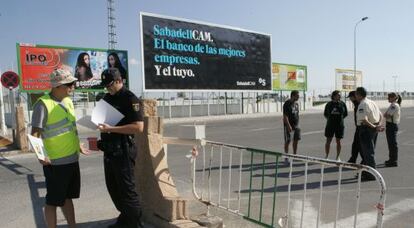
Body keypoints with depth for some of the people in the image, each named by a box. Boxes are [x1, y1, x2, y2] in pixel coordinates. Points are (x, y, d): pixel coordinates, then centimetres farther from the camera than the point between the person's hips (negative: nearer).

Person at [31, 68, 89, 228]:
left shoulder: (68, 101, 9)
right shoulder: (43, 104, -14)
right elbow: (35, 134, -18)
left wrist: (79, 146, 24)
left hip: (72, 159, 8)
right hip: (55, 162, -7)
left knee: (67, 197, 20)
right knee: (53, 201, 7)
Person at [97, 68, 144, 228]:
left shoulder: (130, 99, -13)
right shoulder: (106, 98, 13)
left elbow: (139, 127, -22)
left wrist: (111, 129, -24)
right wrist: (99, 123, 2)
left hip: (123, 150, -9)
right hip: (108, 149, 9)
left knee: (127, 189, -1)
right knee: (112, 187, 18)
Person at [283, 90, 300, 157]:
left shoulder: (296, 103, 11)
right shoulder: (287, 104, -13)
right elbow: (285, 116, -18)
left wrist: (297, 124, 16)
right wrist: (288, 126, -24)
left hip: (296, 125, 7)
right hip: (289, 125, -7)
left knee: (296, 140, 10)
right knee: (288, 141, -1)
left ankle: (294, 155, 22)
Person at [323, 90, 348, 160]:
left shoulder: (342, 104, -1)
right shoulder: (329, 104, 1)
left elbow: (346, 113, 11)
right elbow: (325, 113, 14)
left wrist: (340, 118, 8)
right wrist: (330, 119, 8)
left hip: (340, 125, 0)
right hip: (330, 125, 0)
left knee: (338, 141, 6)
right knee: (328, 141, 5)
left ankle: (338, 157, 18)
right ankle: (326, 156, 16)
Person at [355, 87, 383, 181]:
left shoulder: (362, 105, -17)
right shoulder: (372, 102, 13)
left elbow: (364, 120, -27)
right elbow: (380, 116, 18)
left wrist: (374, 127, -19)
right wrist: (378, 125, 5)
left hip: (366, 129, -10)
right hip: (373, 129, 10)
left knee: (368, 152, -3)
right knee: (370, 151, 18)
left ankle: (371, 175, 3)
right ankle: (366, 172, 29)